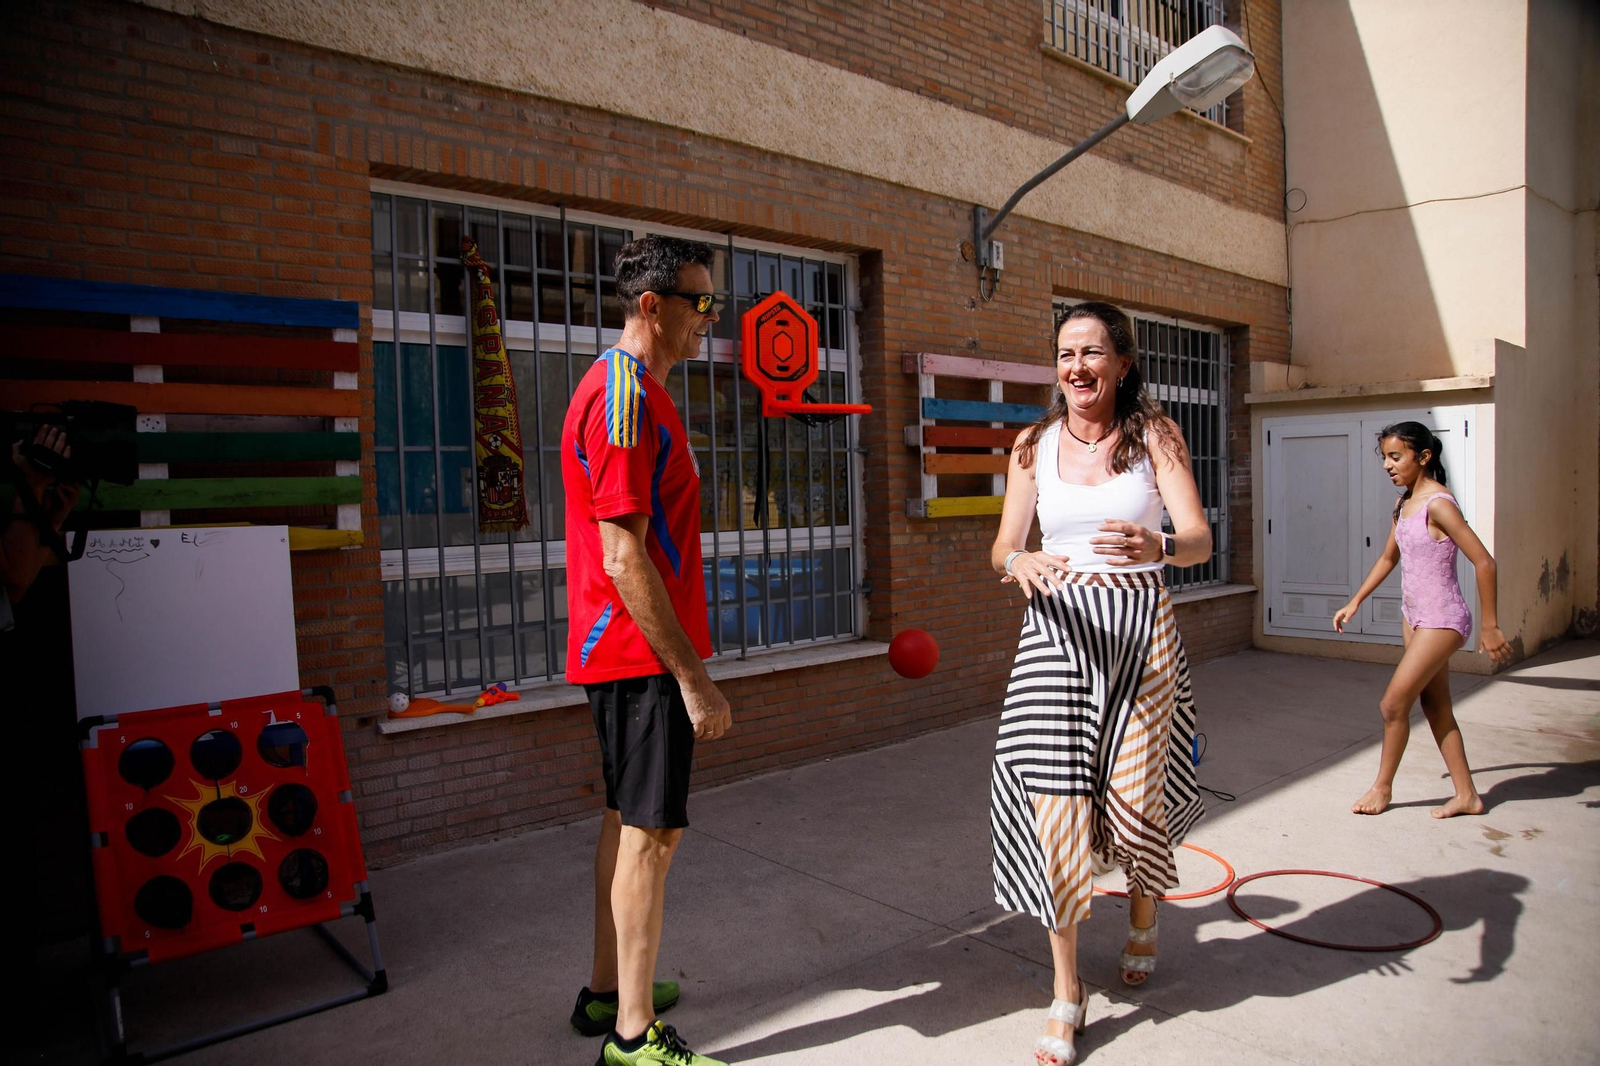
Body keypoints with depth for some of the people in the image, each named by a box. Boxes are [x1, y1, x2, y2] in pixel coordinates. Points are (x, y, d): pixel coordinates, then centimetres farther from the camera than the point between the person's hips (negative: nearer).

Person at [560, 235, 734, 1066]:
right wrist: (692, 676, -20)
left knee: (629, 820, 18)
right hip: (644, 653, -10)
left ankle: (607, 991, 32)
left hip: (629, 651, 10)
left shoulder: (632, 391, 16)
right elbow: (625, 560, -23)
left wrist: (683, 661, 20)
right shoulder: (624, 400, -17)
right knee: (651, 830, -2)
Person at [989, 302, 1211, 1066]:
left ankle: (1143, 918, 42)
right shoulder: (1034, 445, 6)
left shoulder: (1154, 435, 1)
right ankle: (1067, 994, 10)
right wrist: (1019, 562, -22)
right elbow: (1003, 548, 3)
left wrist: (1158, 545, -32)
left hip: (1140, 628, -1)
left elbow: (1200, 539, -9)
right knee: (1054, 799, -7)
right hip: (1057, 628, 1)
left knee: (1134, 794, 5)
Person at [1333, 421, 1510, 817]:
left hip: (1441, 621, -9)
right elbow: (1388, 558, 20)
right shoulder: (1403, 503, 7)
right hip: (1414, 617, 9)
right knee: (1436, 707, 14)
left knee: (1392, 704, -3)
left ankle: (1383, 788, 15)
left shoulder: (1438, 504, -20)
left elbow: (1484, 563, -21)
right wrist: (1354, 603, 18)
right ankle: (1467, 795, 25)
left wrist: (1490, 627, -19)